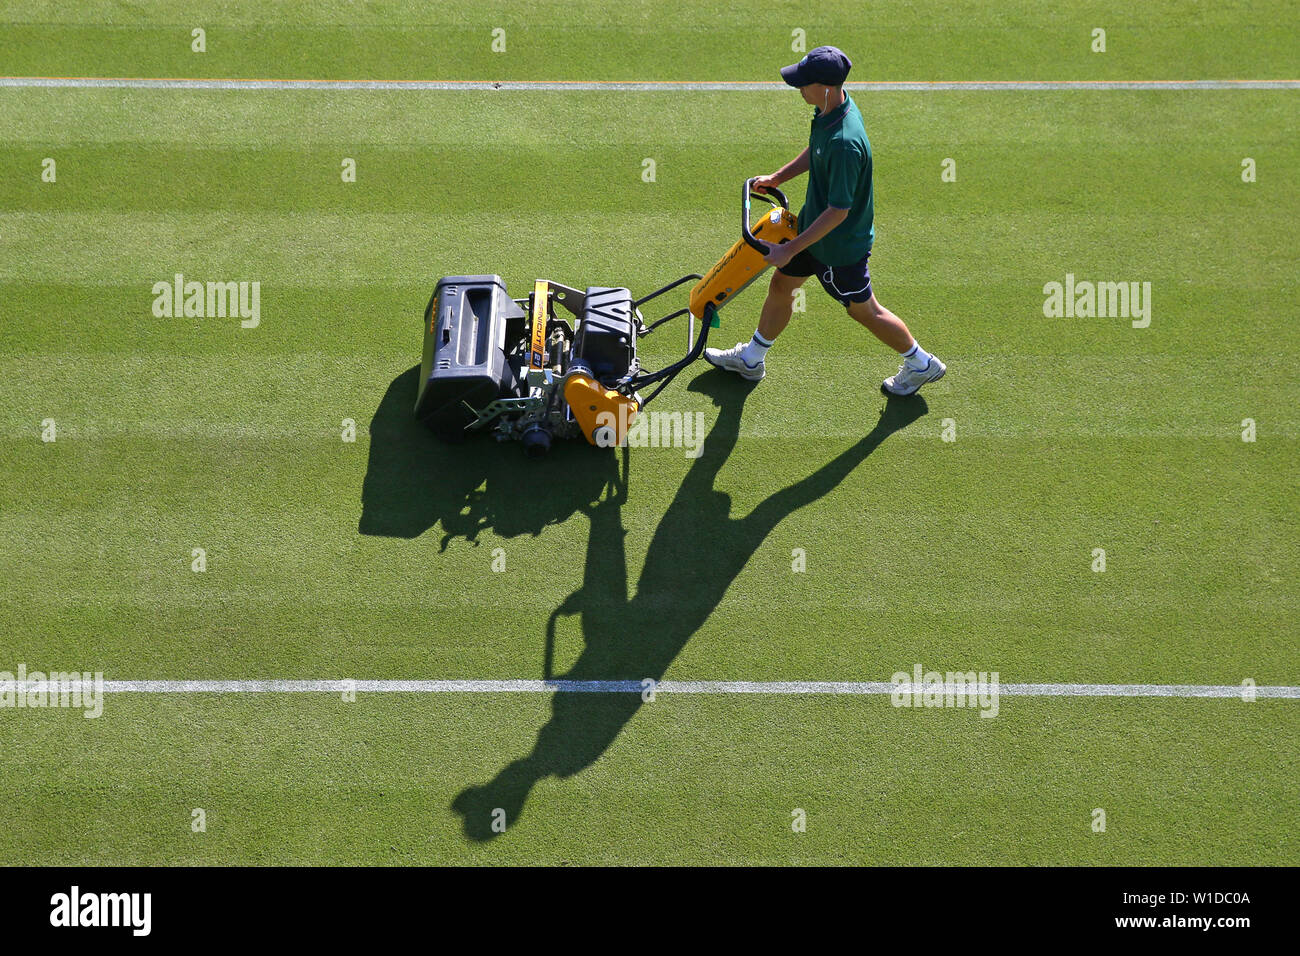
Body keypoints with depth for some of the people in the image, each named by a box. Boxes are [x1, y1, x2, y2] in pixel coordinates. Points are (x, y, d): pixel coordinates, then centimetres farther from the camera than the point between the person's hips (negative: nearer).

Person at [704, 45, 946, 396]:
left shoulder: (845, 144, -38)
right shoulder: (828, 108, -9)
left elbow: (838, 212, -31)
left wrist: (790, 249, -27)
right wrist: (777, 178, 14)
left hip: (840, 243, -9)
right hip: (813, 222, 9)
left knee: (863, 309, 12)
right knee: (781, 284, 21)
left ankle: (922, 364, 35)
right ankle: (751, 359, 42)